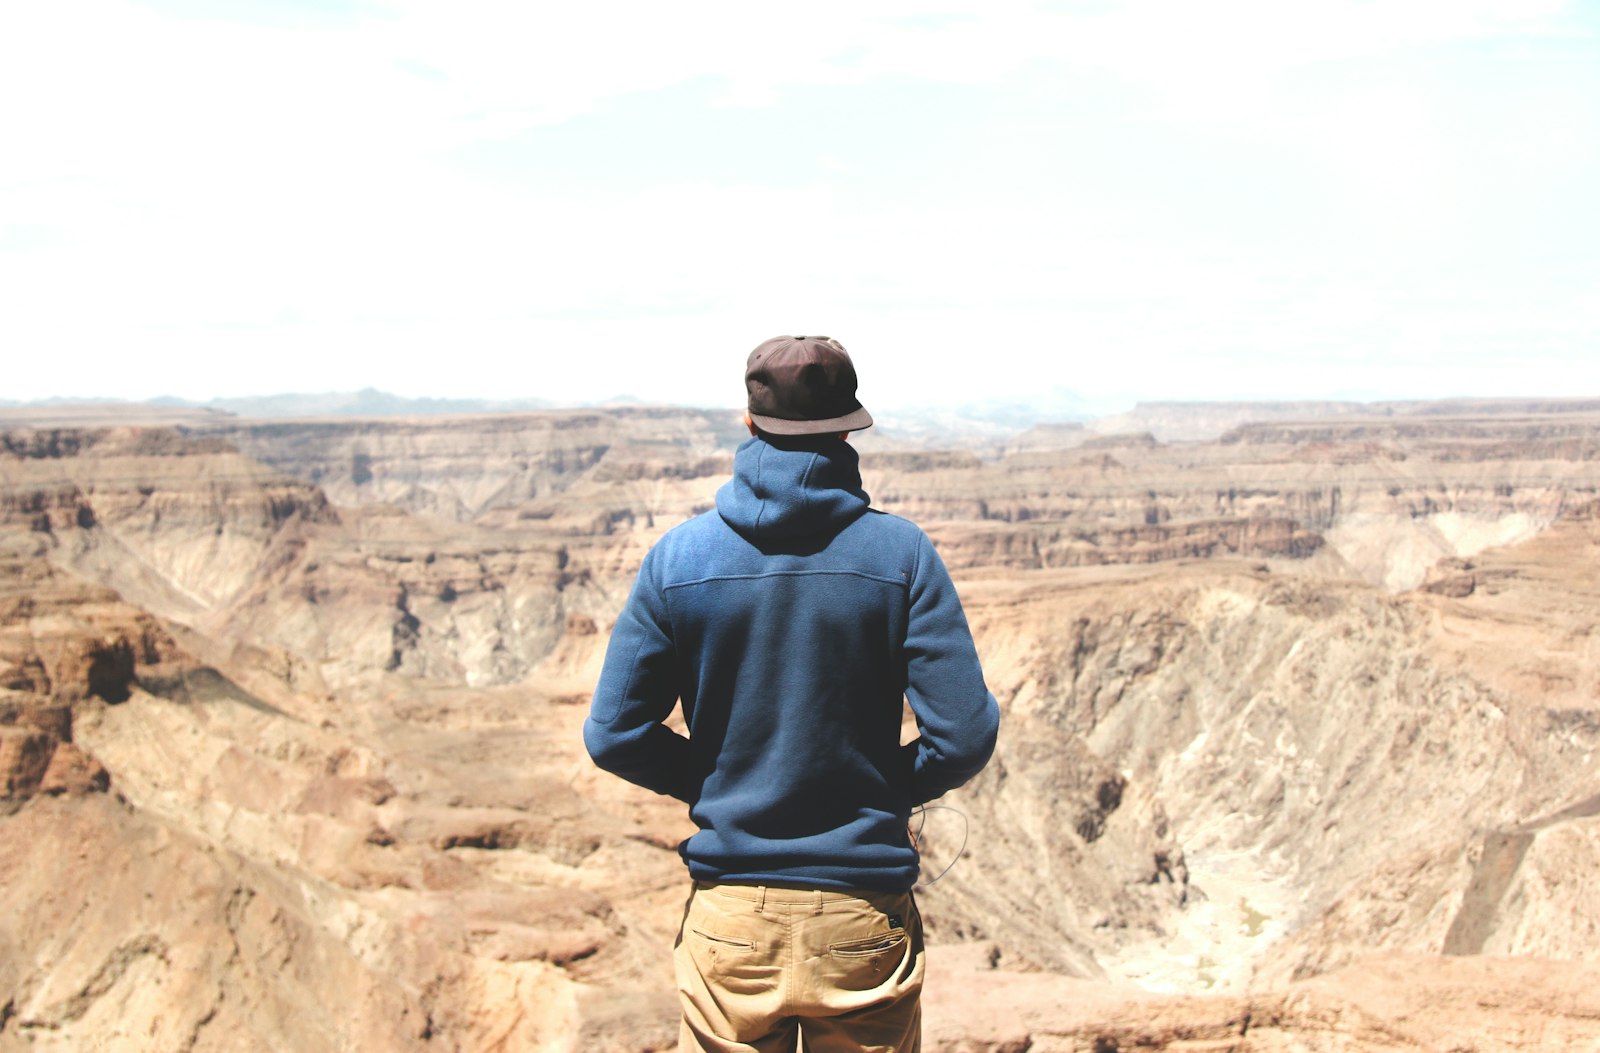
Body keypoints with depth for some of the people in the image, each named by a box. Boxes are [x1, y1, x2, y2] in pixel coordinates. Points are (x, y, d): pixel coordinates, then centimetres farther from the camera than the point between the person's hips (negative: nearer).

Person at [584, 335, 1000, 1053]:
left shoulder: (679, 556, -5)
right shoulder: (900, 552, -8)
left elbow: (613, 736, -4)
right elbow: (965, 736, -12)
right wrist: (889, 791, 7)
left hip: (729, 918, 1)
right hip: (865, 918, -1)